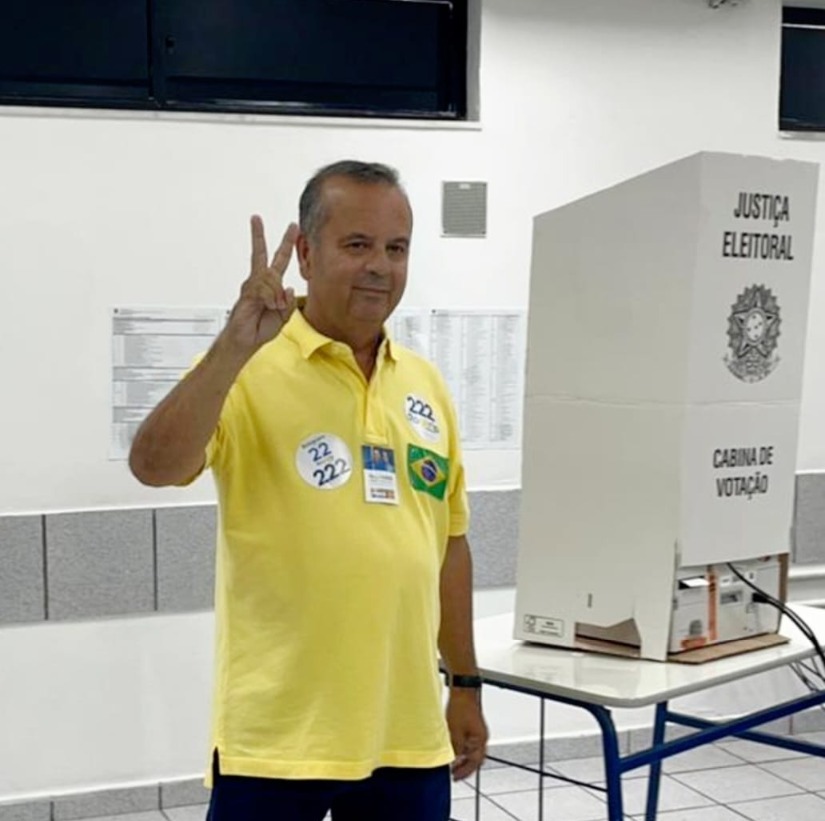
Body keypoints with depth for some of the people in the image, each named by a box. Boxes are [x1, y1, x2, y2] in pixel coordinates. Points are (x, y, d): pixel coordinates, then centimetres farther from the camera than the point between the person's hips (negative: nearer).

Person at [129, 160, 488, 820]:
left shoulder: (426, 385, 8)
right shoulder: (246, 372, -7)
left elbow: (448, 541, 14)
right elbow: (154, 467, -22)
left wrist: (465, 683, 15)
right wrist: (234, 346, -32)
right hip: (277, 737, -5)